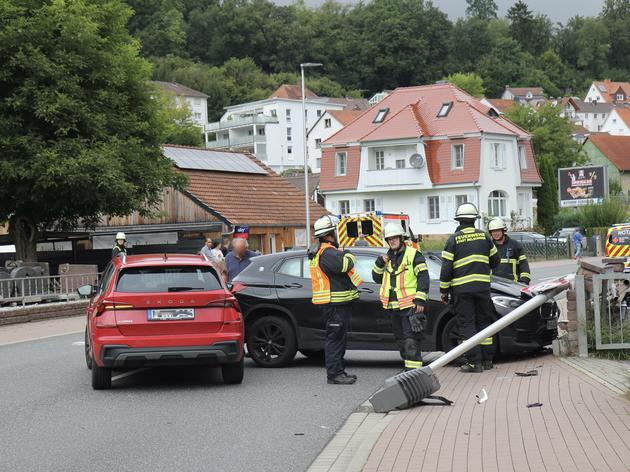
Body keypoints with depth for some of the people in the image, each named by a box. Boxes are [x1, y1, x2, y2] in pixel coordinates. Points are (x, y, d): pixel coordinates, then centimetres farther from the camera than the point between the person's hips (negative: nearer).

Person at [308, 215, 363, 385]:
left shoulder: (318, 250, 17)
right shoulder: (327, 252, -18)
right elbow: (343, 265, -31)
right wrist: (349, 256, -12)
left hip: (336, 302, 11)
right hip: (335, 303, -11)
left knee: (338, 337, 17)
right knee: (335, 337, -8)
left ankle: (339, 371, 24)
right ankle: (334, 373, -7)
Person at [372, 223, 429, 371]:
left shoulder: (413, 255, -5)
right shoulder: (388, 258, 17)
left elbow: (423, 277, -9)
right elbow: (377, 278, 19)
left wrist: (420, 300, -16)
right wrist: (380, 263, 1)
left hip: (410, 305, -8)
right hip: (393, 306, 8)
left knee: (411, 339, -13)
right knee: (400, 339, 13)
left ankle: (413, 369, -15)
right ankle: (408, 368, 22)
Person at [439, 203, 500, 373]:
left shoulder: (453, 239, -3)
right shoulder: (484, 236, 5)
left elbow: (446, 268, -4)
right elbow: (495, 261, 14)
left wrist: (444, 291, 3)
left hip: (461, 288, -3)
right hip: (483, 287, 3)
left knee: (467, 324, 0)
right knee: (484, 321, 13)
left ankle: (475, 362, -5)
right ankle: (487, 359, 15)